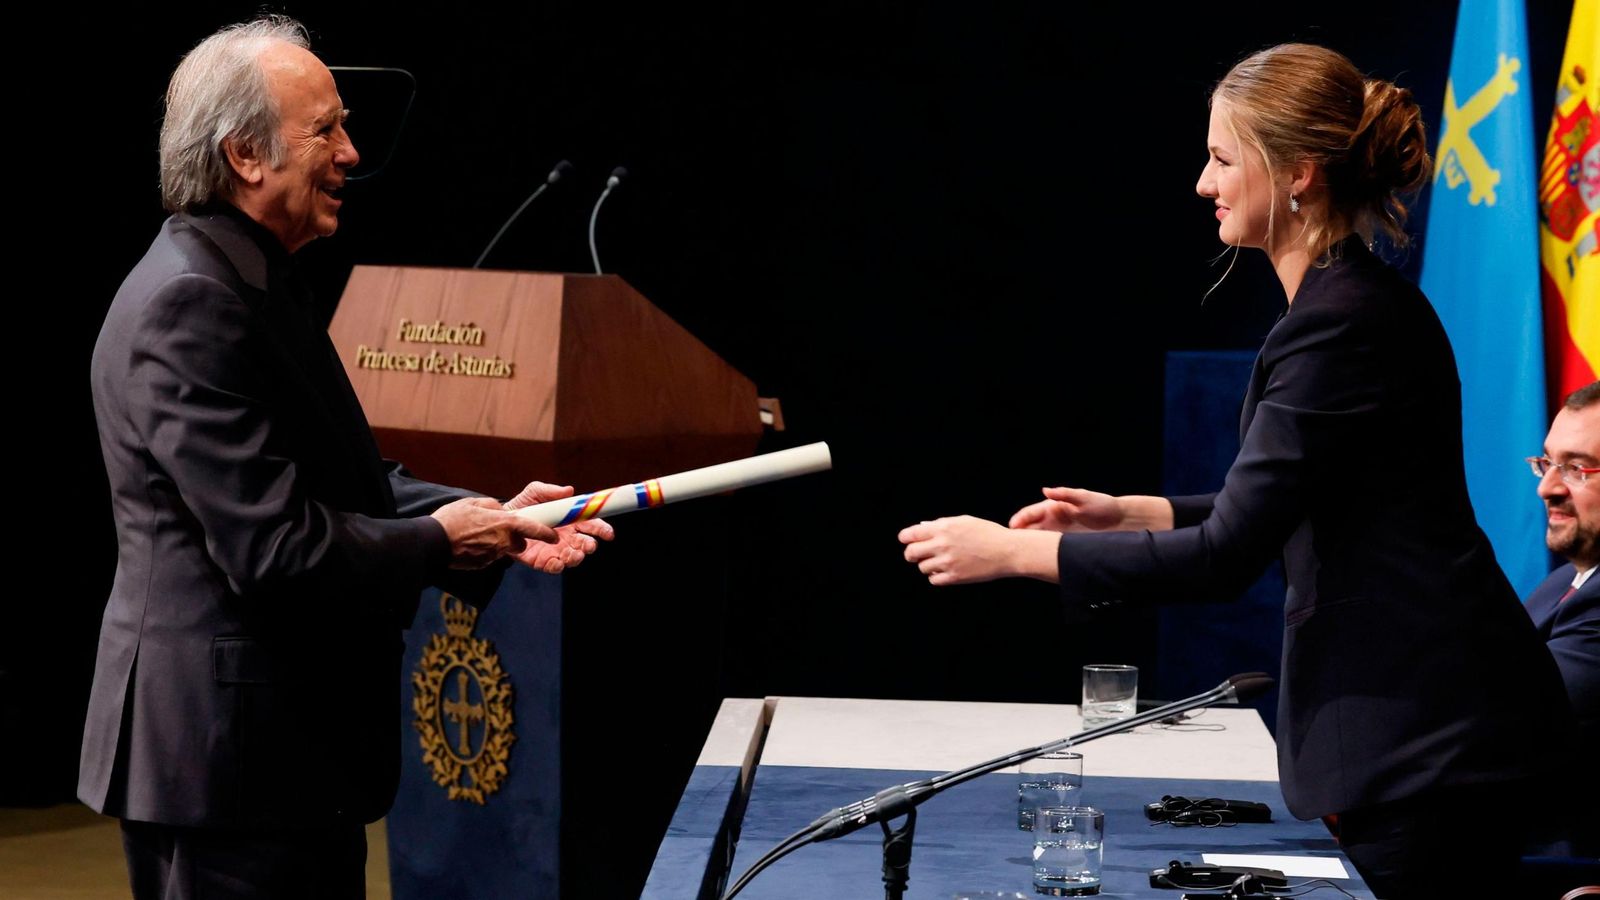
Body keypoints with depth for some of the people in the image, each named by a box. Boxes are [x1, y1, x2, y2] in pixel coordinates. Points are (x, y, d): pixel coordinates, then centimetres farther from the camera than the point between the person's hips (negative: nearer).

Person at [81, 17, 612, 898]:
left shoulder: (252, 282, 13)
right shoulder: (188, 305, -20)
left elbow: (345, 482, 17)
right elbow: (274, 548, -24)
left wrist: (494, 521, 3)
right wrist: (439, 543, -10)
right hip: (226, 758, -11)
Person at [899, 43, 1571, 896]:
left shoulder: (1342, 323, -20)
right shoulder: (1350, 298, 12)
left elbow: (1227, 554, -21)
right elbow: (1286, 508, 22)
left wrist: (1012, 551, -15)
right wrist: (1130, 513, 15)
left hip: (1423, 724, -10)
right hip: (1400, 707, 10)